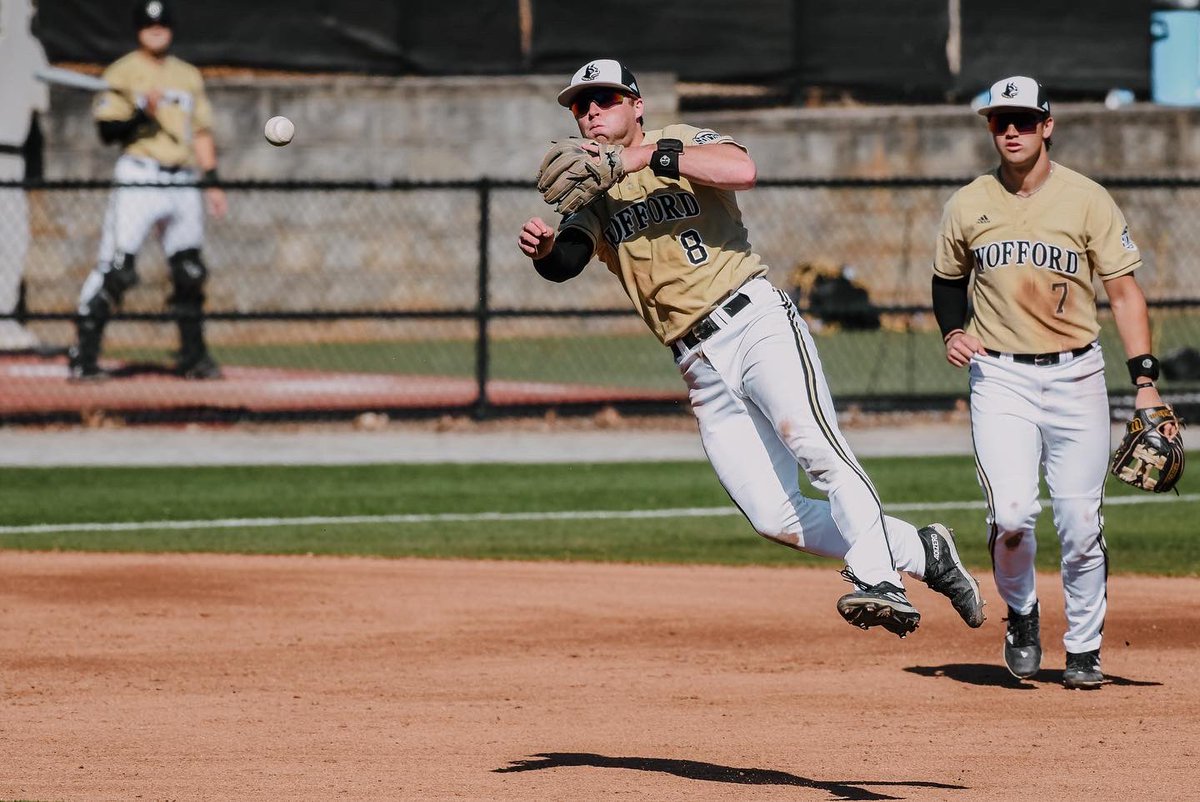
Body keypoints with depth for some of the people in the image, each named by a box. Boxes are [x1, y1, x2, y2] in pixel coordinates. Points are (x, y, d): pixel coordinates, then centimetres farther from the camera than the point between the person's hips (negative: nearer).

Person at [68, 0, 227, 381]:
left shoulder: (189, 76, 17)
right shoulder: (122, 73, 0)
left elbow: (201, 132, 20)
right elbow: (107, 130, -6)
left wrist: (212, 181, 14)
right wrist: (141, 115, -22)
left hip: (183, 181, 5)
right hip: (138, 176, -5)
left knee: (189, 272, 7)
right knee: (115, 267, -14)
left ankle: (194, 357, 19)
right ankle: (83, 358, -14)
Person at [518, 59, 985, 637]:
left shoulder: (682, 142, 5)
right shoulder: (591, 197, 15)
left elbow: (742, 170, -17)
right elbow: (565, 261, -5)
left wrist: (646, 156, -18)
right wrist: (542, 248, -27)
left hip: (755, 319, -5)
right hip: (700, 367, 5)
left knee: (809, 440, -30)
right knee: (776, 519, -2)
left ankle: (879, 580, -32)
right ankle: (918, 551, 12)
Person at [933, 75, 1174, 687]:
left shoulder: (1087, 200, -1)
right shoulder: (966, 207, 4)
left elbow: (1123, 292, 0)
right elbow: (947, 280, 22)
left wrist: (1145, 381, -8)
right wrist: (952, 332, 1)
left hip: (1076, 376, 0)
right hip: (999, 378, 0)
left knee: (1081, 523, -2)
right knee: (1012, 513, -16)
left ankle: (1083, 650, 15)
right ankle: (1020, 614, 11)